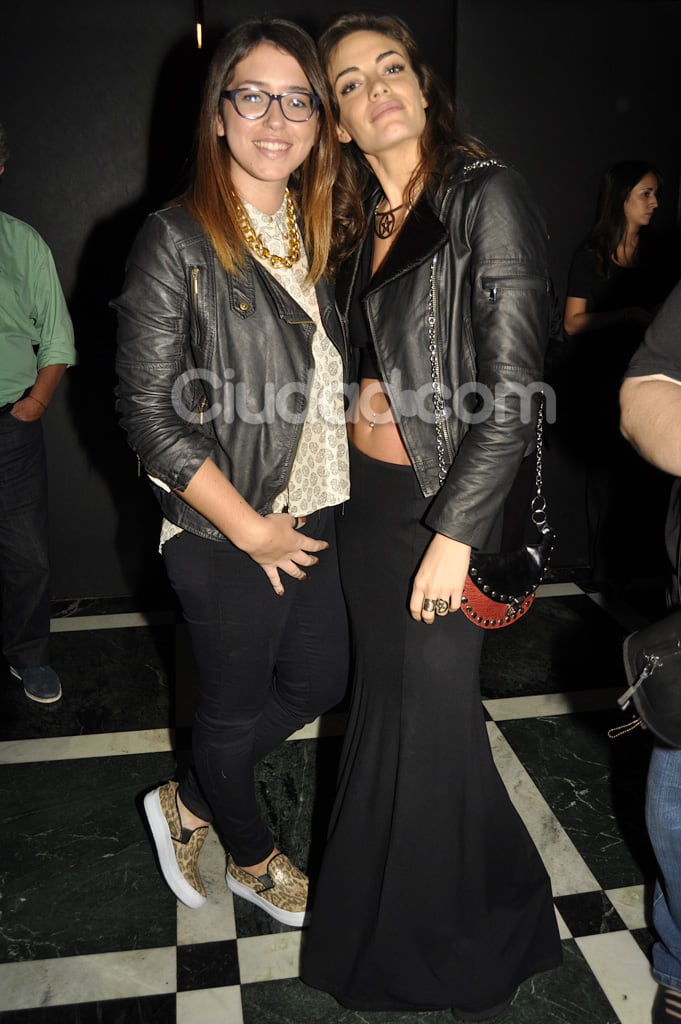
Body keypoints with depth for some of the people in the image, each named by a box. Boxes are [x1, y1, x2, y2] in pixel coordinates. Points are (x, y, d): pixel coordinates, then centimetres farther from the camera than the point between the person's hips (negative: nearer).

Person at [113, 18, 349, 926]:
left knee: (320, 681, 19)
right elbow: (148, 412, -17)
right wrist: (251, 530, -16)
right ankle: (252, 860, 43)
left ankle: (189, 803, 42)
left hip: (313, 518, 8)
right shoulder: (177, 241, -14)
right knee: (236, 705, 14)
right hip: (227, 538, -7)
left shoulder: (312, 234, 7)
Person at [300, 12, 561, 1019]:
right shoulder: (359, 223, 11)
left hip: (449, 500, -6)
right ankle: (385, 910, 41)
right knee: (385, 699, 17)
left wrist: (453, 534, -19)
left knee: (434, 712, 5)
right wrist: (361, 394, 4)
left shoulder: (487, 194, -11)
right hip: (366, 492, 7)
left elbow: (514, 388, -17)